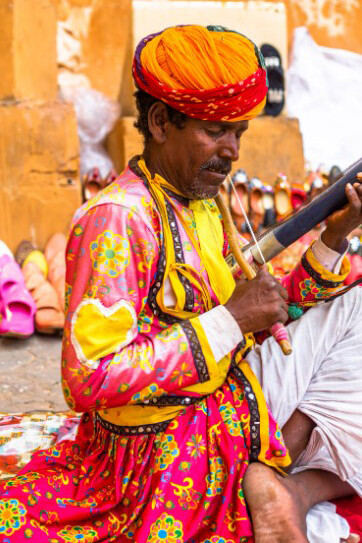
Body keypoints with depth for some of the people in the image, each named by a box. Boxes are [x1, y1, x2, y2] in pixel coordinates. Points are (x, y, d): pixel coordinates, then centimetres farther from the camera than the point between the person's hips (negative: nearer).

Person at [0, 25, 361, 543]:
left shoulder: (205, 208, 9)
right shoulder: (116, 217, -18)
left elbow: (263, 315, 13)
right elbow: (87, 381, -27)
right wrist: (231, 320, -23)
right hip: (172, 443, -8)